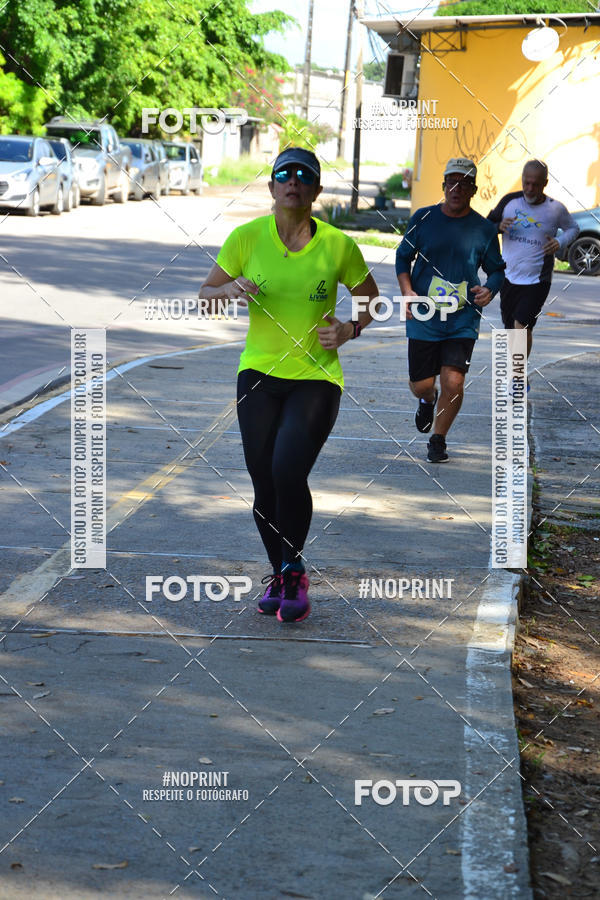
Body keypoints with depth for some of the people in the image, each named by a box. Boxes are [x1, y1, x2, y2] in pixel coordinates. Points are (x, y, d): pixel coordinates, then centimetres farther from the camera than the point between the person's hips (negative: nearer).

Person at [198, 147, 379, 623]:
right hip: (259, 373, 2)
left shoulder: (339, 245, -5)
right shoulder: (246, 237, -4)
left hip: (317, 378, -2)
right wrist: (231, 289, -16)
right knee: (264, 483, 1)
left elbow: (371, 300, 10)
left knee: (289, 471, -20)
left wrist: (350, 329, -9)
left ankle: (294, 570, 4)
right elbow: (205, 295, 6)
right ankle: (279, 572, 27)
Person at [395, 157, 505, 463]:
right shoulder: (423, 219, 1)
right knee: (420, 384, 3)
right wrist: (407, 290, -6)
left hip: (463, 320, -1)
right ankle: (428, 401, 43)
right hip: (423, 316, 1)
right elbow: (403, 257, 11)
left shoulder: (484, 229, 1)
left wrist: (490, 289, -9)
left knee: (453, 383, -12)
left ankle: (438, 439, 13)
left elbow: (497, 269, 12)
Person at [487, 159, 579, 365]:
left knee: (522, 327, -16)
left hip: (538, 280, -3)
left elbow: (573, 228, 14)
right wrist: (499, 226, -13)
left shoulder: (555, 209, -5)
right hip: (509, 277, 3)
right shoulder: (510, 201, -2)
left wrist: (560, 242, -7)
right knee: (510, 328, 11)